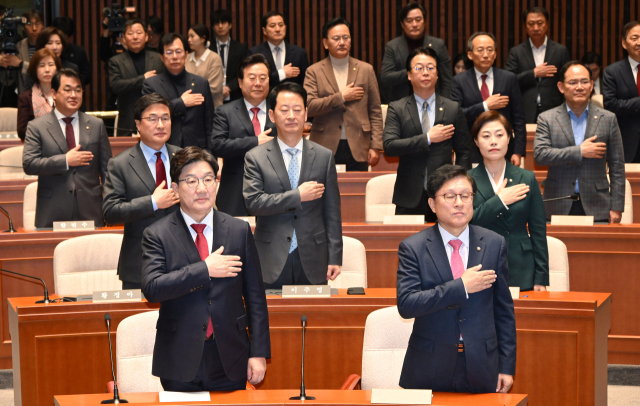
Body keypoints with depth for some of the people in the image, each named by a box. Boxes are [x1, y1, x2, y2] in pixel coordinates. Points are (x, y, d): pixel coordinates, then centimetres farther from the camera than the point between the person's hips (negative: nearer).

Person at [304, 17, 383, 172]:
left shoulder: (365, 69, 10)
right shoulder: (314, 71, 5)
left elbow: (375, 111, 9)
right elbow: (308, 107, -7)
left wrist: (375, 147, 1)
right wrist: (341, 97, -9)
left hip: (357, 148, 1)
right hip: (326, 147, -1)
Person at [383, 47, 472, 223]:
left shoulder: (453, 109, 8)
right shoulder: (397, 109, 5)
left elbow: (464, 152, 10)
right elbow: (389, 146, -8)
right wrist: (428, 139, -11)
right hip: (410, 198, -1)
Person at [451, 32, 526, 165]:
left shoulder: (509, 79, 6)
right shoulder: (459, 81, 3)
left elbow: (518, 119, 4)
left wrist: (518, 152, -3)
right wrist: (485, 106, -13)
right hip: (471, 154, -1)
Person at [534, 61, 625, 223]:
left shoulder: (608, 119, 8)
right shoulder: (547, 119, 6)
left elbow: (617, 167, 7)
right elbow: (539, 155, -9)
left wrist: (616, 208, 1)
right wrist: (580, 152, -12)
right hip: (558, 208, -1)